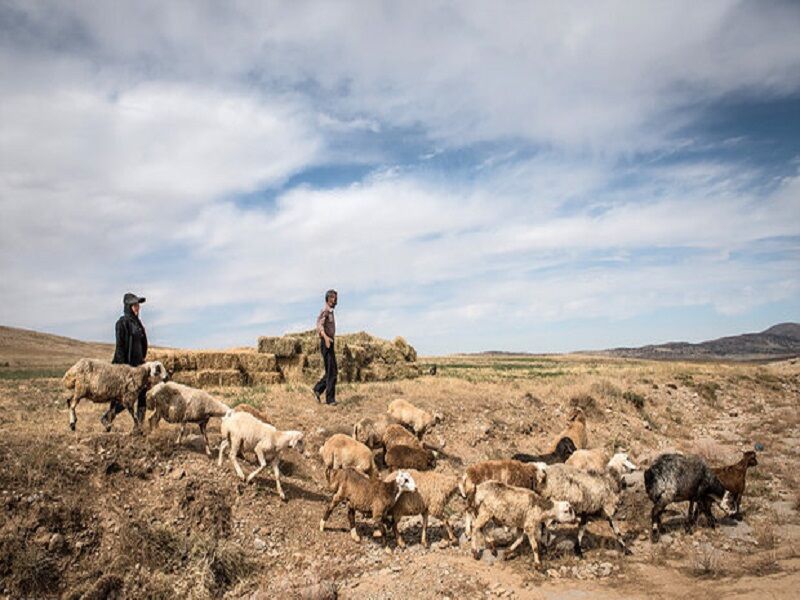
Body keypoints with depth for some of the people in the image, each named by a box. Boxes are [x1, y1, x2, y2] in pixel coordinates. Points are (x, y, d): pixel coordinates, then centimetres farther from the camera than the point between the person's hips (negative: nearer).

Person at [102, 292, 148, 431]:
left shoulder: (137, 322, 14)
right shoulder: (122, 322, -11)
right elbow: (120, 345, -15)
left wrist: (142, 359, 16)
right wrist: (123, 366, -19)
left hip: (138, 364, 8)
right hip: (126, 364, -8)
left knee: (142, 395, 3)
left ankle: (139, 425, 8)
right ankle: (107, 418, 15)